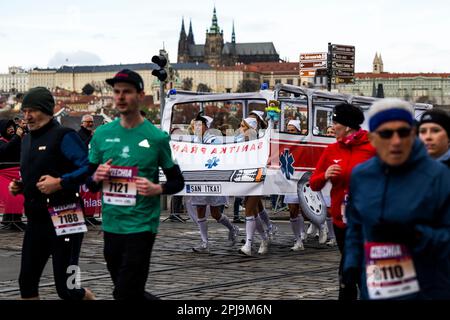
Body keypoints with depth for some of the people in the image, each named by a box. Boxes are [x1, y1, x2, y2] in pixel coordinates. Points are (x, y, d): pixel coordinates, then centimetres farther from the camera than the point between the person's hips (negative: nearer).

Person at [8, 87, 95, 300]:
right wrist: (19, 186, 10)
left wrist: (60, 182, -26)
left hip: (63, 219, -8)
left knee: (66, 289, -5)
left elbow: (89, 168, -19)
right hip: (36, 220, 8)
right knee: (27, 282, 10)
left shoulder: (64, 136, -10)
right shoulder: (27, 140, 16)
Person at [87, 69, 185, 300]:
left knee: (126, 294, -7)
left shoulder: (156, 137, -6)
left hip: (141, 226, -5)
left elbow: (177, 181, 3)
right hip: (111, 225, 5)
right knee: (125, 290, 18)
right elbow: (89, 183, 12)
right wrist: (96, 178, -10)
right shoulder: (102, 134, 4)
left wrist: (157, 189, -17)